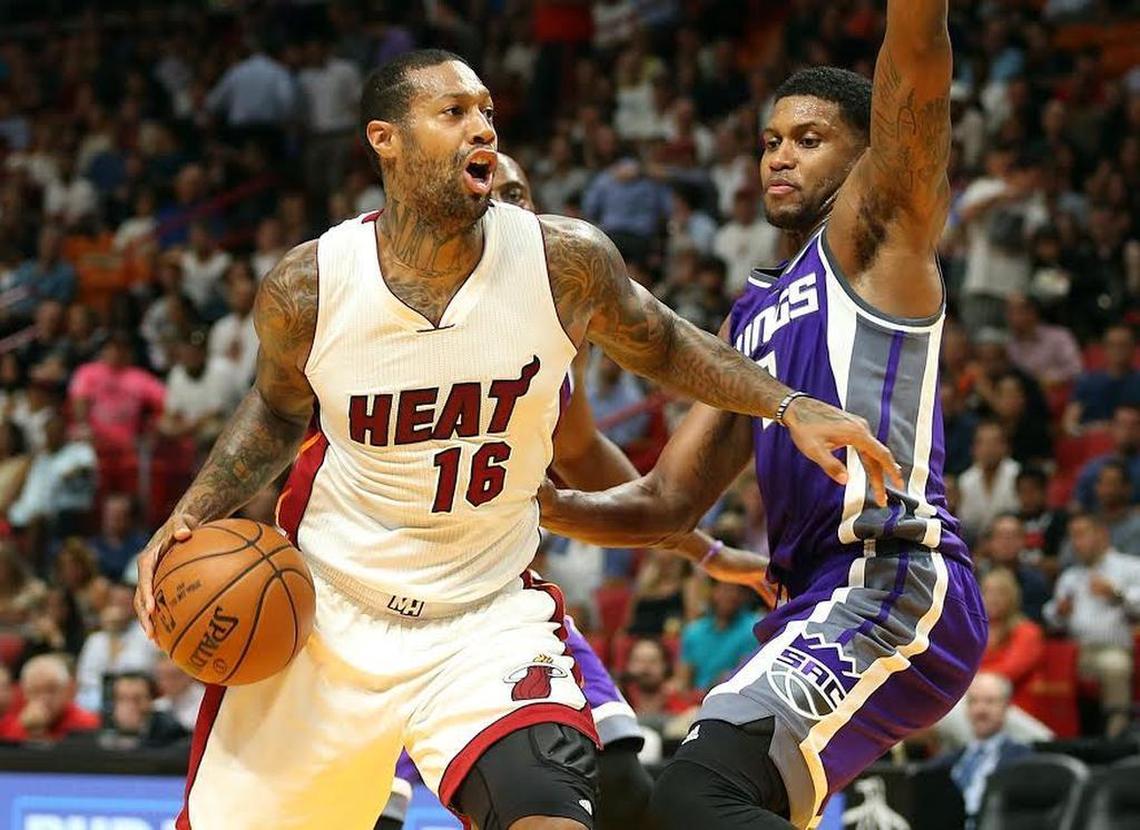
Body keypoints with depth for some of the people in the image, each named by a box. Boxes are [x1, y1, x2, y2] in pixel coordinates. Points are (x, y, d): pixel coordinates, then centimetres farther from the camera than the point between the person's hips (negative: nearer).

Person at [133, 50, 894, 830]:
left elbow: (663, 346, 7)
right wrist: (191, 517, -3)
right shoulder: (307, 288, -13)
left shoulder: (566, 260, -14)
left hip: (488, 617, -1)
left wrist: (789, 405, -6)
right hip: (321, 611, 1)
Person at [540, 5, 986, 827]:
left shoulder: (878, 229, 5)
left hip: (894, 588, -9)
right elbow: (667, 501, 26)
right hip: (819, 598, 9)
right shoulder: (751, 318, 27)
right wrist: (552, 507, 11)